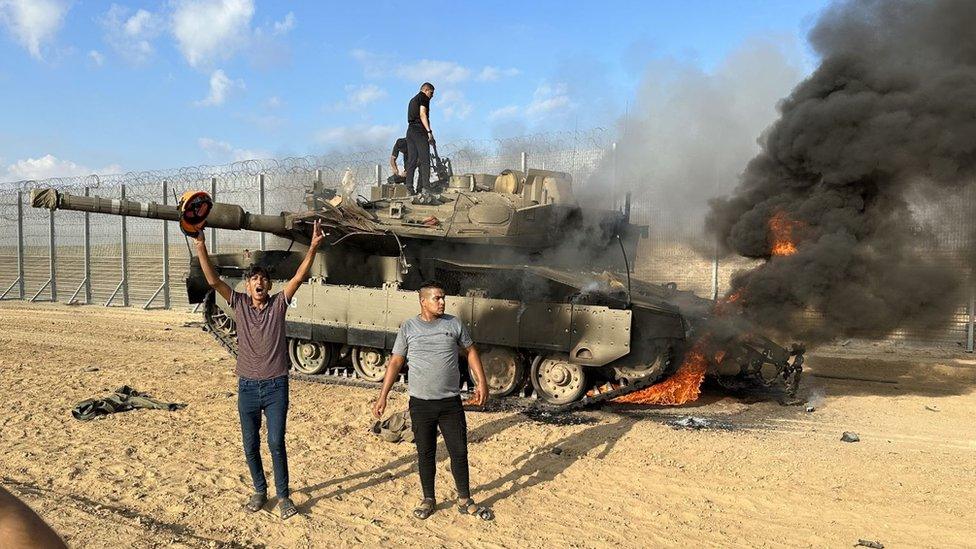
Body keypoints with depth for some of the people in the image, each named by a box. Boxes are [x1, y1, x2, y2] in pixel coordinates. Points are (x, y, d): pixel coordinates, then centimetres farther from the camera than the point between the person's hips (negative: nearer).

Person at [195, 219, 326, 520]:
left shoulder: (279, 304, -3)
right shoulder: (239, 304, 0)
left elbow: (299, 276, -13)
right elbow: (213, 280, -9)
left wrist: (313, 246, -23)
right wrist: (200, 245, -19)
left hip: (276, 386, -2)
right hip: (247, 387, 2)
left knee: (276, 444, 0)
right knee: (250, 446, 12)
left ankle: (283, 495, 15)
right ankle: (260, 491, 31)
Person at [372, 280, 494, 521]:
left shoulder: (453, 324, 1)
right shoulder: (408, 327, -1)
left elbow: (470, 351, 11)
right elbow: (395, 362, 2)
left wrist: (481, 382, 2)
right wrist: (383, 397, -1)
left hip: (451, 402, 1)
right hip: (420, 403, -1)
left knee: (459, 452, 6)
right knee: (425, 454, 10)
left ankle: (464, 501, 22)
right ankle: (428, 499, 27)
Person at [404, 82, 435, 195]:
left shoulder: (413, 100, 27)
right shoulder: (424, 97, 1)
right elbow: (422, 114, -13)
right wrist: (429, 131, -18)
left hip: (410, 130, 8)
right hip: (420, 131, -8)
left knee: (411, 160, 4)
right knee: (424, 160, -11)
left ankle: (409, 187, -2)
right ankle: (425, 187, -18)